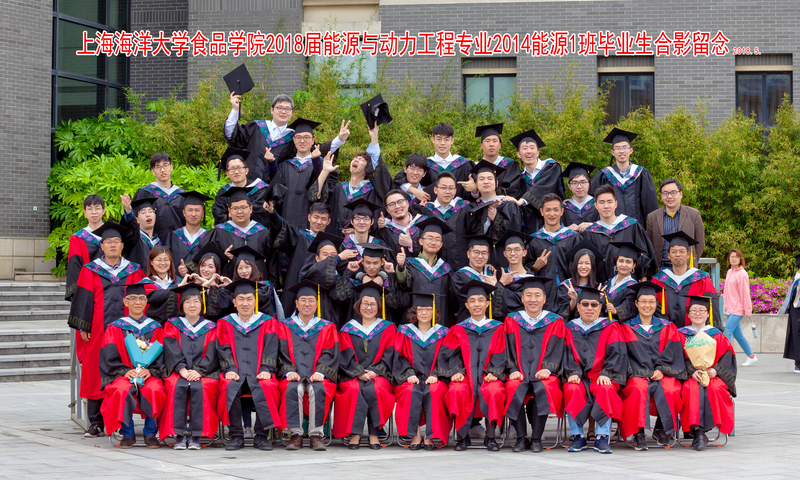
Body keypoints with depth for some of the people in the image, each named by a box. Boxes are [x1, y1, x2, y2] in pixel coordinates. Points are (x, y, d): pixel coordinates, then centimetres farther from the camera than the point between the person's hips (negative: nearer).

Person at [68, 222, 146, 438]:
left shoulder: (134, 272, 12)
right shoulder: (90, 271, 9)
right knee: (95, 373, -2)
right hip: (97, 331, -1)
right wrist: (83, 327, -3)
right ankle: (96, 423, 2)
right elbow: (83, 299, 5)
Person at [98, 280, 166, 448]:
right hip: (122, 375, 0)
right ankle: (127, 434, -16)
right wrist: (125, 371, -16)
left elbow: (162, 356, 5)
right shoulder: (115, 328, 12)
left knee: (154, 390, -35)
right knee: (122, 390, -36)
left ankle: (151, 433, -16)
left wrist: (150, 371, -14)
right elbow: (109, 358, 2)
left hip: (150, 375, 0)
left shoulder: (155, 328, 15)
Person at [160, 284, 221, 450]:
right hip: (177, 373, 0)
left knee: (199, 387, -34)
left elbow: (211, 355, 2)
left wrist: (198, 371, -15)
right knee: (177, 386, -33)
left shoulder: (211, 328, 15)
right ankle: (179, 435, -32)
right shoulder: (172, 325, 15)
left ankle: (196, 436, -30)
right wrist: (183, 370, -17)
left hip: (204, 374, 0)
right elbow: (172, 351, 0)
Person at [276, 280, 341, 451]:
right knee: (293, 389, -34)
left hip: (318, 377, 0)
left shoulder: (327, 328, 17)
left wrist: (320, 372, -14)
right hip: (294, 376, 0)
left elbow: (329, 354, 5)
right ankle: (295, 434, -30)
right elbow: (282, 353, 6)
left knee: (318, 389, -35)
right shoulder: (285, 327, 18)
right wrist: (289, 371, -13)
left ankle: (316, 434, -30)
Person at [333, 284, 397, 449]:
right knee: (354, 389, -33)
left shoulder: (388, 329, 14)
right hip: (352, 375, 1)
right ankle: (354, 433, -28)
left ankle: (374, 433, -25)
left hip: (379, 375, -1)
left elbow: (389, 356, 4)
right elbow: (346, 357, 4)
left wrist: (374, 372, -13)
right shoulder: (348, 329, 16)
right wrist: (359, 373, -13)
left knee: (375, 389, -34)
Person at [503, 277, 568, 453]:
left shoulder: (556, 322, 12)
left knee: (544, 388, -34)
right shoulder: (512, 321, 15)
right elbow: (508, 350, 9)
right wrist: (513, 370, -8)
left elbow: (557, 351, 5)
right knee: (514, 388, -33)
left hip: (544, 374, -1)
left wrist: (547, 369, -12)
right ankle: (521, 437, -20)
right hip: (520, 374, 1)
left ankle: (536, 438, -22)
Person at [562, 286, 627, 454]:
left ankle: (602, 438, -30)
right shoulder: (570, 328, 16)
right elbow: (567, 353, 5)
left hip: (601, 376, -1)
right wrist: (573, 372, -15)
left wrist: (606, 374, -15)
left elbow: (616, 353, 1)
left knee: (606, 390, -35)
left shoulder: (611, 327, 12)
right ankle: (577, 437, -24)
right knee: (572, 390, -33)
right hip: (578, 377, 1)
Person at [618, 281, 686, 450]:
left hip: (663, 374, 1)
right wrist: (641, 373, -12)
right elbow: (623, 355, 4)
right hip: (637, 374, -1)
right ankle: (638, 433, -32)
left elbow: (672, 354, 7)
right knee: (639, 389, -36)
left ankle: (661, 430, -11)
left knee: (669, 390, -32)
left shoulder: (667, 327, 16)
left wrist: (661, 370, -11)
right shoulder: (627, 328, 13)